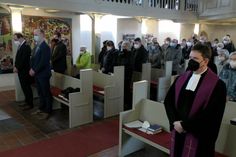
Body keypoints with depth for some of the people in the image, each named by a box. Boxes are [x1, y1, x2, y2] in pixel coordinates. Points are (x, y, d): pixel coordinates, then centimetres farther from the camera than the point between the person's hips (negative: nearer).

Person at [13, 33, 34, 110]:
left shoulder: (26, 46, -16)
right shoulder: (20, 46, 12)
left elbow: (24, 60, -20)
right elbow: (18, 58, 16)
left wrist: (17, 68, -14)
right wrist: (16, 67, 5)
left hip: (25, 71, -9)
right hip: (21, 71, 9)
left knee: (27, 88, -1)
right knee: (24, 87, 15)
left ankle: (30, 104, 9)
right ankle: (27, 102, 26)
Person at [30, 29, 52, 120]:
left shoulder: (45, 47, -15)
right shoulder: (37, 46, 12)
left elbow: (43, 62, -21)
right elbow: (33, 59, 16)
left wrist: (34, 70, -16)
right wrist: (32, 69, 1)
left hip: (43, 74, -8)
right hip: (37, 74, 8)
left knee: (46, 93, 2)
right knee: (40, 93, 17)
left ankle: (47, 111, 11)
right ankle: (41, 109, 29)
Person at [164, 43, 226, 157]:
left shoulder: (217, 85, -12)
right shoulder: (181, 79, 5)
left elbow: (211, 114, -18)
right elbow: (168, 100, 5)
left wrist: (185, 125, -16)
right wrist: (175, 121, -9)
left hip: (199, 136, -5)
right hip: (177, 131, 5)